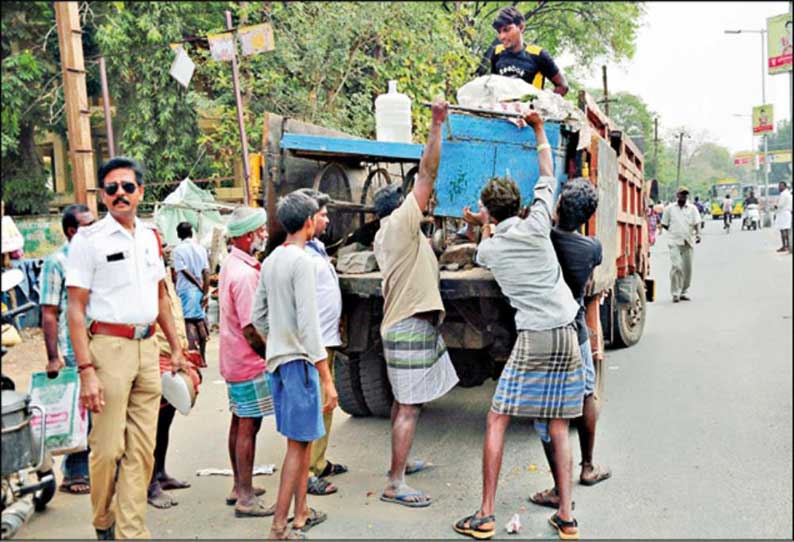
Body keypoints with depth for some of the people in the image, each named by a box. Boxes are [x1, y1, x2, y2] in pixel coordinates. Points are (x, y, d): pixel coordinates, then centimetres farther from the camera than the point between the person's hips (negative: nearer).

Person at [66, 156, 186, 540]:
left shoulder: (149, 237, 12)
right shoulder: (88, 240, -5)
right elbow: (75, 310, -9)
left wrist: (176, 347, 18)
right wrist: (86, 370, -16)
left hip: (147, 347, 6)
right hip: (109, 347, -5)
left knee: (142, 450, 7)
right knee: (108, 448, -2)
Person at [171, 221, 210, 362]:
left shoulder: (177, 250, -5)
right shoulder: (201, 248, 7)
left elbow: (185, 272, -12)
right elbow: (206, 272, 0)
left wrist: (201, 287, -6)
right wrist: (205, 292, -2)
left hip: (186, 289, -4)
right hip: (200, 290, 5)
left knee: (190, 323, -4)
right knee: (200, 321, 12)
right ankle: (202, 357, 18)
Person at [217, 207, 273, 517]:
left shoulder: (231, 265, 10)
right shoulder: (245, 274, -22)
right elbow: (251, 329, -23)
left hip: (234, 359, 10)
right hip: (249, 362, -10)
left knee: (239, 423, 17)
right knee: (248, 426, -2)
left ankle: (239, 486, 29)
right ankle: (245, 498, 6)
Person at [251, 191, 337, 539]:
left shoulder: (270, 261, 11)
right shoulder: (303, 261, -15)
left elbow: (258, 317, 15)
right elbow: (308, 323, -20)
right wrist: (327, 379, -19)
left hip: (277, 358, 9)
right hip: (299, 360, -9)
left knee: (303, 439, 17)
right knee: (298, 443, 0)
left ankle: (301, 514, 28)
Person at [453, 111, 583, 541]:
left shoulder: (488, 249, 0)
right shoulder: (536, 226, 3)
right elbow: (547, 177, 19)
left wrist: (482, 226, 42)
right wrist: (539, 130, 30)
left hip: (532, 338, -4)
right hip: (567, 335, 4)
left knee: (496, 422, 5)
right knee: (557, 428, 11)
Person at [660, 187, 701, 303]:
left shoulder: (692, 208, 9)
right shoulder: (669, 208, 7)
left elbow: (697, 223, -2)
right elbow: (664, 224, 13)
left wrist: (698, 234, -19)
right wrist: (674, 231, 5)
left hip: (688, 242, 2)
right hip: (674, 242, -2)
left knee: (687, 268, 5)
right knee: (676, 266, -15)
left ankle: (684, 292, 19)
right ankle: (675, 293, -9)